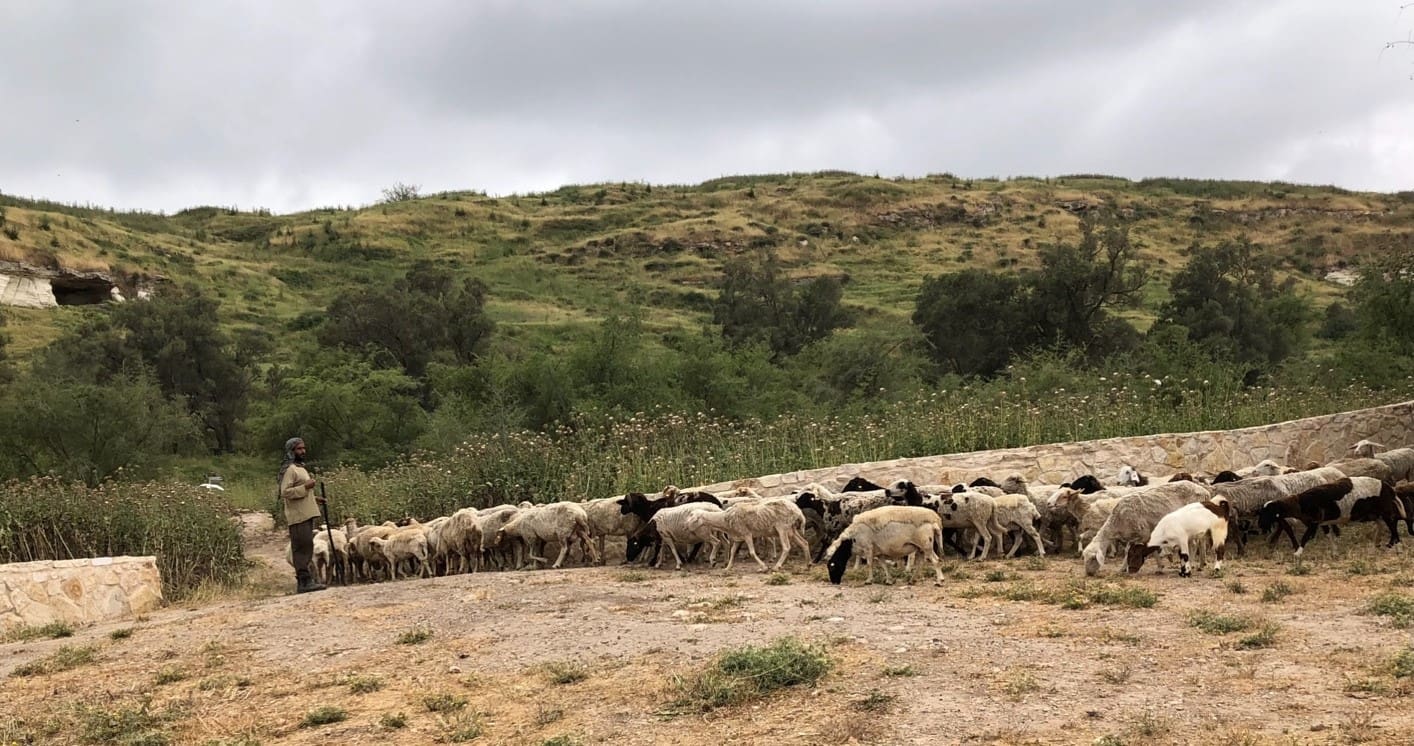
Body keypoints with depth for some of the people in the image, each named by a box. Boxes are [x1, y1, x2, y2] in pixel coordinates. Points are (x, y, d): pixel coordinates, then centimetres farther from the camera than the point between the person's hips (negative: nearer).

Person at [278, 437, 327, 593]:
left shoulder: (300, 468, 21)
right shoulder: (289, 469, -10)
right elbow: (285, 492, -20)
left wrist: (314, 498, 18)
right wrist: (305, 487, -22)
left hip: (306, 514, 10)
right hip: (298, 516, -10)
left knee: (306, 548, 12)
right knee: (302, 548, -12)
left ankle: (304, 580, 17)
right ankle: (305, 581, -13)